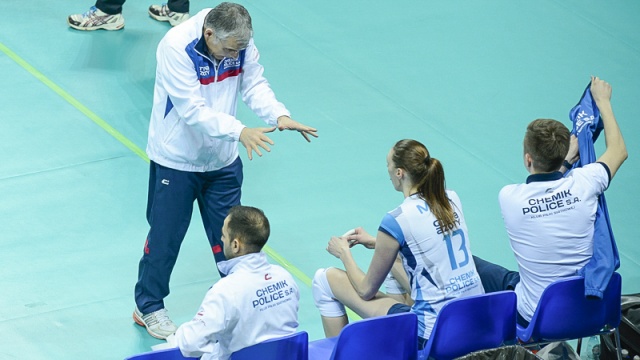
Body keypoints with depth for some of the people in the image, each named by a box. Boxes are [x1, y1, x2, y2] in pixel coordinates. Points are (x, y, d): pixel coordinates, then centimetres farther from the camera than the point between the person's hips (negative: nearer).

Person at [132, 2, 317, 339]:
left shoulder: (240, 43, -12)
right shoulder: (176, 47, -29)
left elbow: (254, 84, -7)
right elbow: (193, 110, -32)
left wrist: (279, 115, -27)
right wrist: (240, 131, -43)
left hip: (223, 159, 5)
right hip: (176, 160, -5)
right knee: (165, 236, 9)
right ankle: (148, 307, 27)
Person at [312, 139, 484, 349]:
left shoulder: (396, 220, -16)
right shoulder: (452, 199, 3)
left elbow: (366, 291, -4)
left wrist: (344, 253, 14)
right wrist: (375, 242, 25)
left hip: (432, 333, -7)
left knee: (324, 279, 6)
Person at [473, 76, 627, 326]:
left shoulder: (509, 198, -20)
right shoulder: (583, 185, -15)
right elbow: (618, 151, 9)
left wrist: (565, 162, 16)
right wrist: (603, 101, 19)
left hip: (533, 317, -4)